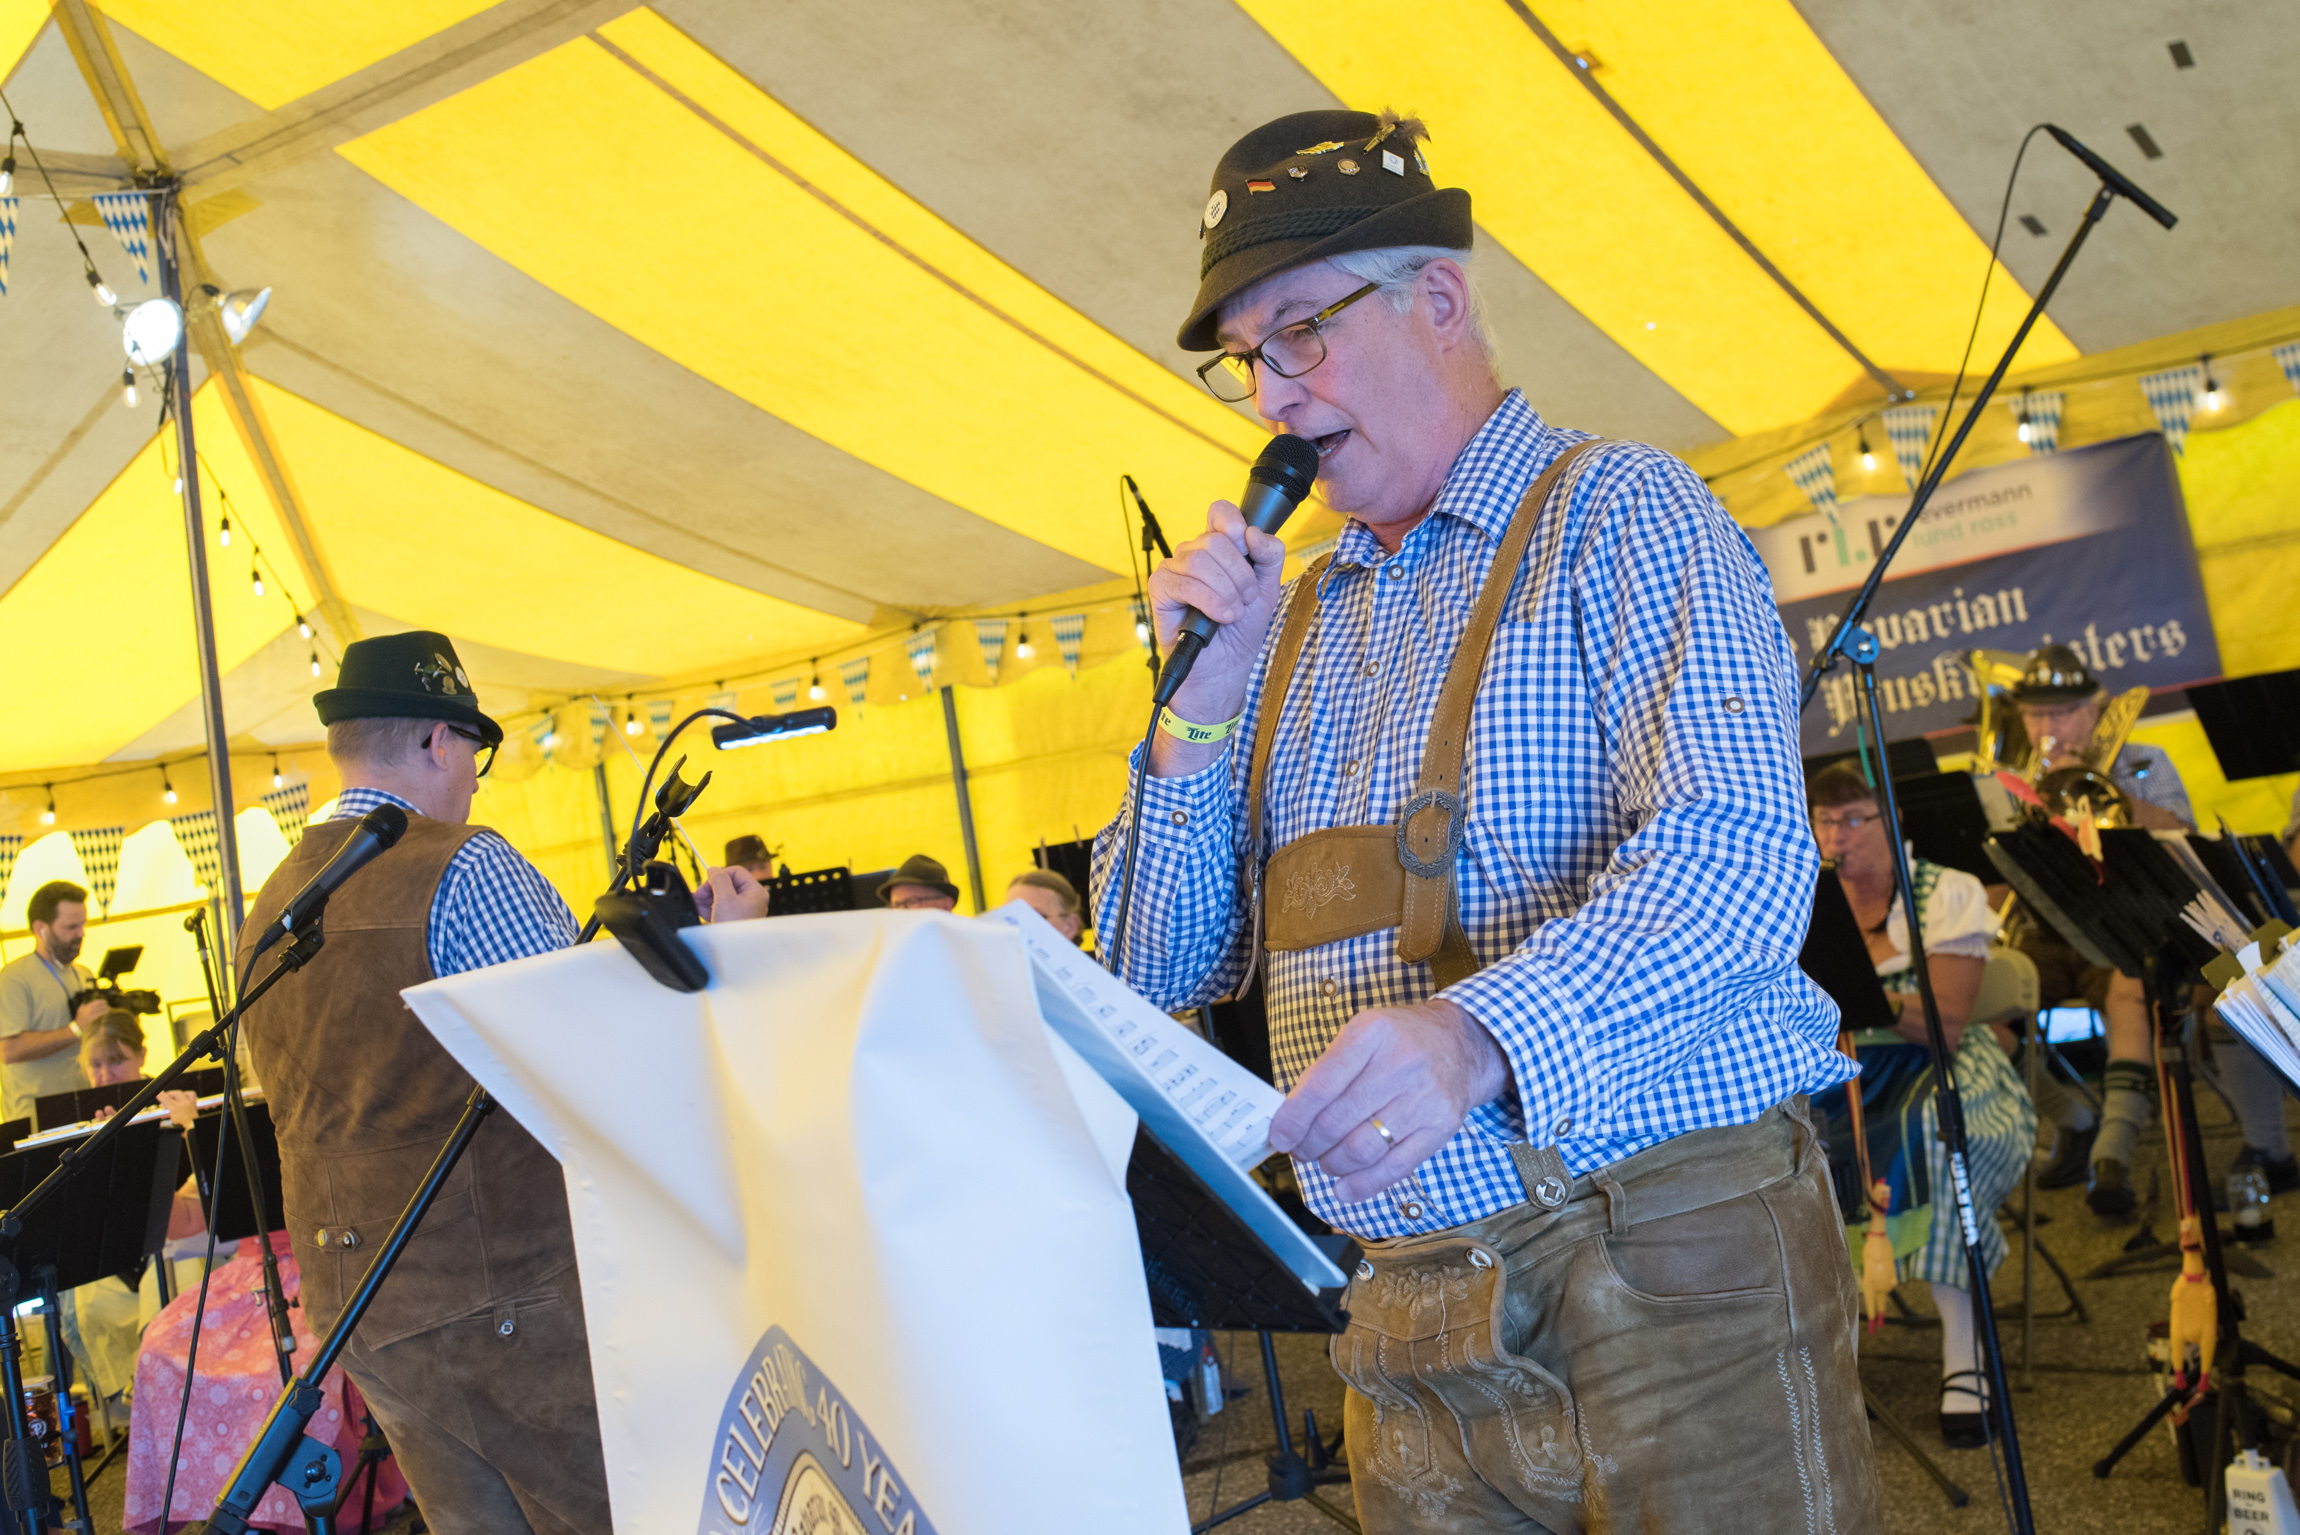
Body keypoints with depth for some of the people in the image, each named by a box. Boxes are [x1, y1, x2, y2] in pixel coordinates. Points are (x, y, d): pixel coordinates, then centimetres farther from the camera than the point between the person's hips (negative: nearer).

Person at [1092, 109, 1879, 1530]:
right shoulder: (1297, 616, 14)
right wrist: (1203, 694, -2)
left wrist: (1479, 1032, -36)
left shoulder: (1620, 511, -3)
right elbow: (1165, 970, 12)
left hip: (1668, 1254, -5)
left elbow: (1734, 853, -20)